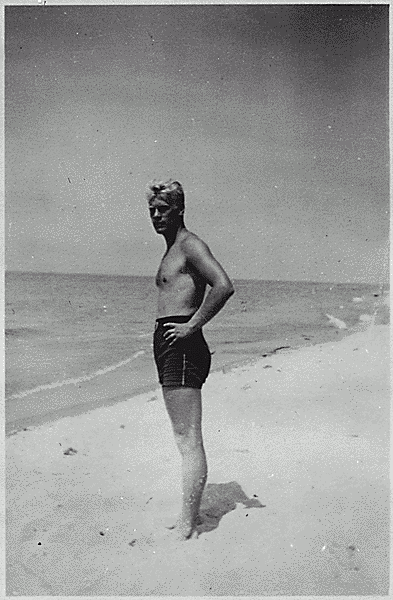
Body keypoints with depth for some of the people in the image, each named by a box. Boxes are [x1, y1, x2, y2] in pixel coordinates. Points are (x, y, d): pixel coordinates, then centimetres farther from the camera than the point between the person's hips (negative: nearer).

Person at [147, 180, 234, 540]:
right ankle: (191, 515, 26)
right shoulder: (172, 250, 21)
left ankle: (187, 526, 3)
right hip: (169, 348, 11)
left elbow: (224, 286, -24)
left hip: (182, 346, -11)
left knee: (188, 439, -6)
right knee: (186, 438, 15)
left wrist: (192, 326, -20)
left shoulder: (190, 244, -8)